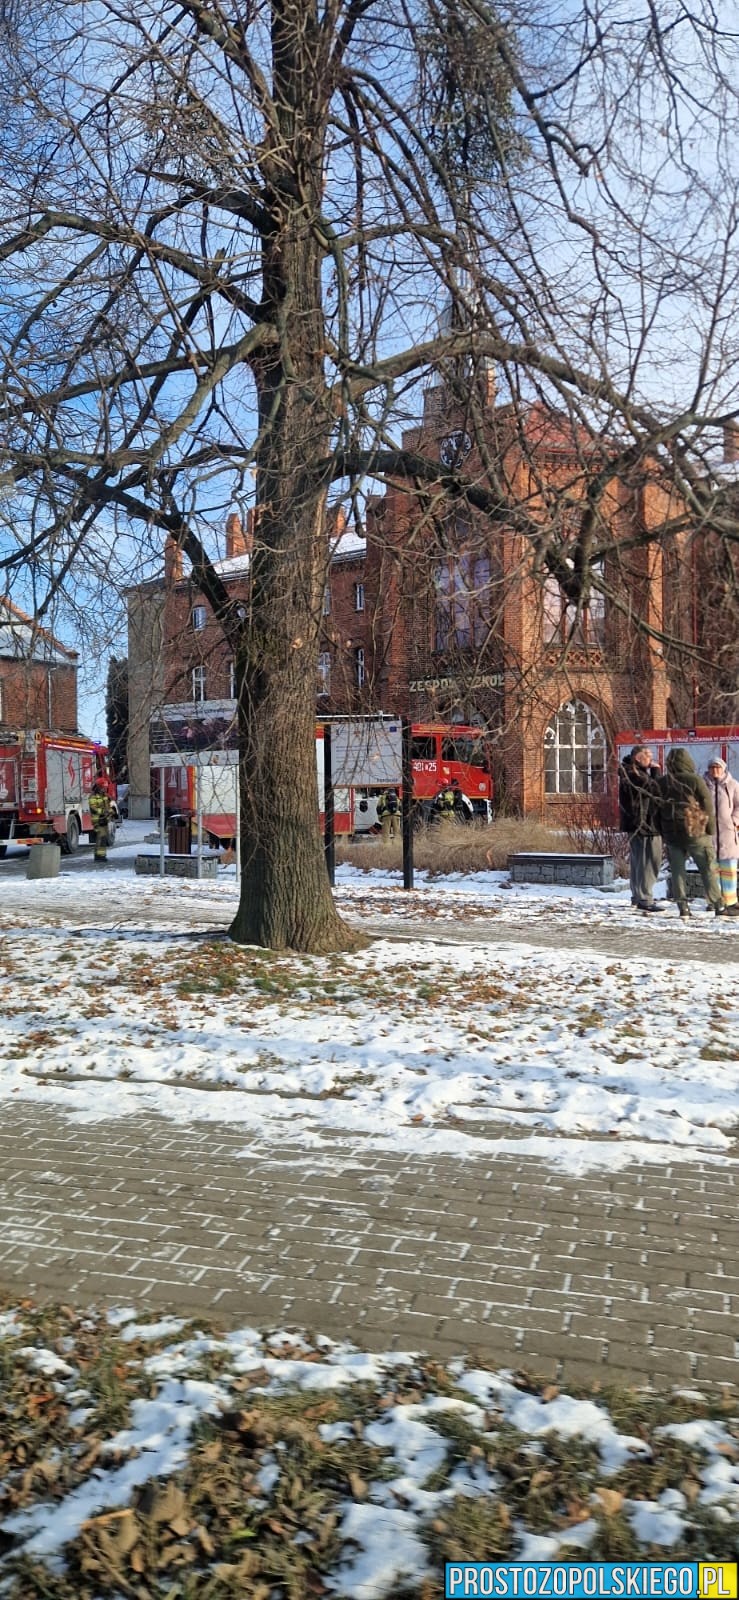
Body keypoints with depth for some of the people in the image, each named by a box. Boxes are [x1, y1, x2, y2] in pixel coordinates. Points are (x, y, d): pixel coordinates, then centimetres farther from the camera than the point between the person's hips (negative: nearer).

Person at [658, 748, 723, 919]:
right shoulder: (695, 780, -8)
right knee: (708, 869, 4)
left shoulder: (661, 783, 5)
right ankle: (718, 906, 5)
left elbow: (658, 809, 9)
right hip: (696, 833, -3)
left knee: (677, 871, 7)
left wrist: (663, 834, 15)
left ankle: (683, 906, 2)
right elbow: (708, 806, -7)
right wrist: (711, 830, 3)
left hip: (671, 834, 3)